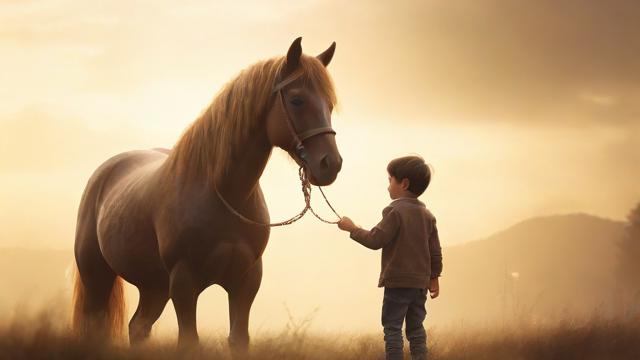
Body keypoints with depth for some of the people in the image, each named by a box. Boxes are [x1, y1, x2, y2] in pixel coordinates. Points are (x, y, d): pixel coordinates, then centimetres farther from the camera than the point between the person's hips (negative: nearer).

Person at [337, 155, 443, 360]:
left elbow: (375, 240, -17)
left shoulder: (395, 211, -12)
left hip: (397, 282, -7)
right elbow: (435, 251, 11)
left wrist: (352, 228, -4)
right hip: (420, 282, 7)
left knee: (392, 328, -3)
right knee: (416, 328, 11)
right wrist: (434, 277, 20)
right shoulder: (427, 215, 9)